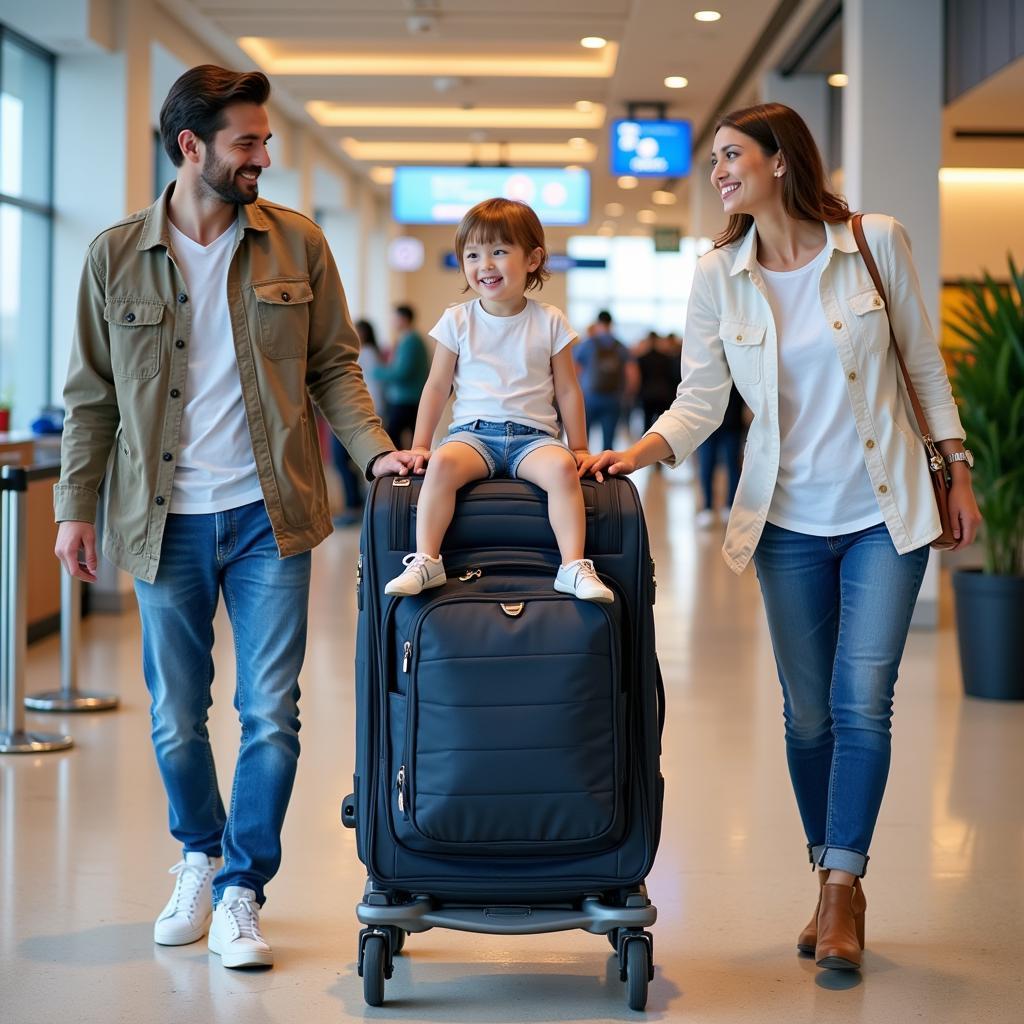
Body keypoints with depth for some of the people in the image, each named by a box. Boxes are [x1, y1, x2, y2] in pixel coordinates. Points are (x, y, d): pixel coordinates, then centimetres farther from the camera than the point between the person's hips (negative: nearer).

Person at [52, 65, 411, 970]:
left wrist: (374, 449, -8)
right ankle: (198, 859, 34)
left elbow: (335, 365, 7)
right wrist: (76, 507, 2)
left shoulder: (297, 245, 3)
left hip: (267, 515, 0)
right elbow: (91, 395, 6)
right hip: (164, 520, 0)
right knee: (176, 717, 10)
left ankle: (240, 892, 12)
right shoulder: (115, 258, 2)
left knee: (271, 715, -1)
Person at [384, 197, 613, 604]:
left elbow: (567, 390, 11)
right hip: (473, 431, 0)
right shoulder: (457, 321, 8)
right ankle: (425, 561, -32)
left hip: (533, 434, 0)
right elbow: (437, 386, 11)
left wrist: (579, 448, 8)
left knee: (561, 466, -33)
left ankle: (574, 567, -34)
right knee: (442, 463, -33)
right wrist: (419, 445, 6)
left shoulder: (549, 322, 7)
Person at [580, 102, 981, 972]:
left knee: (862, 703, -9)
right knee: (808, 712, 6)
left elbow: (925, 363, 3)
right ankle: (834, 886, 20)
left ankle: (843, 888, 0)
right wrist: (638, 452, -22)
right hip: (787, 518, 2)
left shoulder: (876, 242, -5)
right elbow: (701, 398, -5)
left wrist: (958, 472, 4)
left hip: (884, 512, -2)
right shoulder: (718, 276, -1)